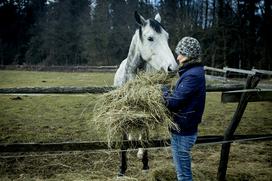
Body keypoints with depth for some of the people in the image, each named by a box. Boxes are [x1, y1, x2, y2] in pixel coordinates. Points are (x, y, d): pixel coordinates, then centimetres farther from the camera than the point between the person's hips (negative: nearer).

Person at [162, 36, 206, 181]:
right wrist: (169, 93, 0)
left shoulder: (192, 76, -23)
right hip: (184, 129, 10)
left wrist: (162, 91, -8)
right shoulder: (193, 72, 9)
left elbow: (173, 102, -24)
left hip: (182, 132, -10)